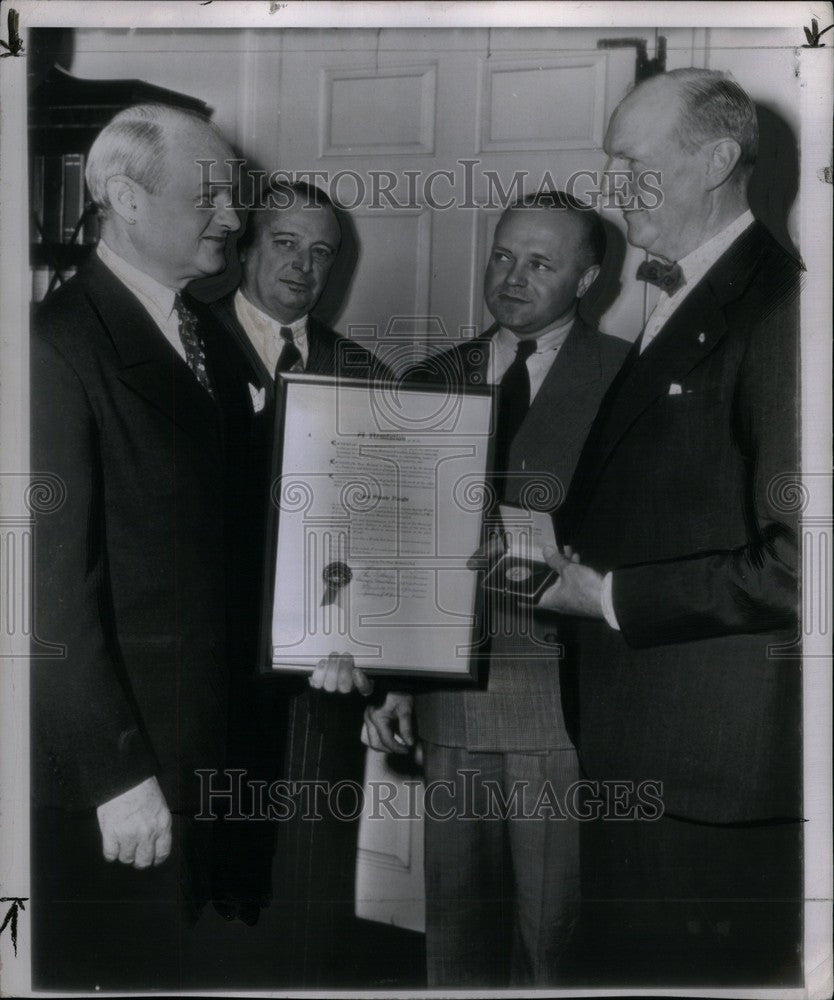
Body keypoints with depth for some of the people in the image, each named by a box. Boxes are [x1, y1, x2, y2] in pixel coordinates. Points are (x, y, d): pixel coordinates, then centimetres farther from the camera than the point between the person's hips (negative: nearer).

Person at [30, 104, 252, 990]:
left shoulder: (211, 341, 9)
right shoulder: (58, 347, -15)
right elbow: (55, 581, -18)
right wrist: (117, 773, -17)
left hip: (203, 743, 7)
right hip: (108, 760, -7)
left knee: (174, 959, 17)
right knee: (123, 971, 6)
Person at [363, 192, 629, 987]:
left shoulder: (626, 379, 1)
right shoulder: (432, 382, 12)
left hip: (565, 698, -3)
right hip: (450, 694, 4)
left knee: (555, 928, 3)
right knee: (456, 927, 12)